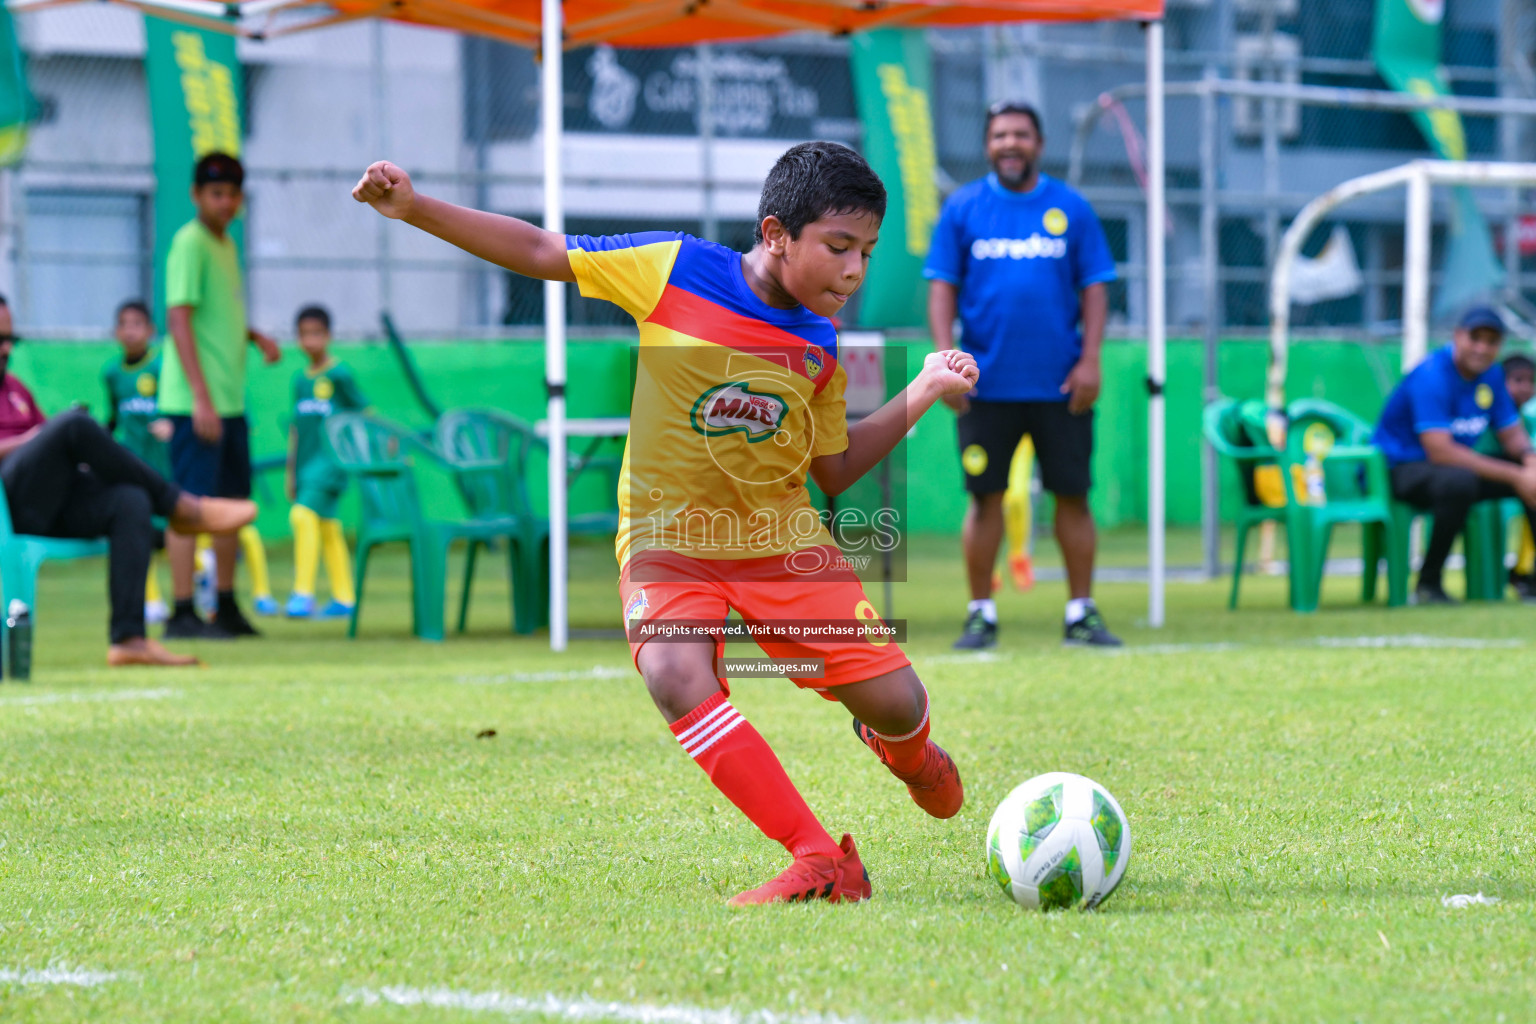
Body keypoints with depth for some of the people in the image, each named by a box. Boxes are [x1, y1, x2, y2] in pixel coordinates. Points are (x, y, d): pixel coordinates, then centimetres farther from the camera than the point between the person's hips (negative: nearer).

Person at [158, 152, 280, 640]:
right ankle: (182, 613, -7)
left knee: (233, 501, 13)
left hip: (230, 399, 9)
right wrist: (201, 397, -23)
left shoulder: (226, 244, 17)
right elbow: (179, 318, -18)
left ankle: (226, 608, 22)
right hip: (195, 402, -9)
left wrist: (254, 337, 8)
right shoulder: (190, 243, -11)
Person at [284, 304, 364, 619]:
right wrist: (291, 472, 20)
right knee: (327, 528, 9)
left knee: (304, 514, -22)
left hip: (331, 457, -7)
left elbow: (365, 413, -3)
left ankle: (303, 593, -25)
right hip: (306, 461, 7)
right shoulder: (300, 379, 14)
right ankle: (343, 598, 14)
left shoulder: (340, 374, -5)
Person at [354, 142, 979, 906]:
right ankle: (822, 862, -30)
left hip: (780, 538, 3)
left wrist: (919, 397, -2)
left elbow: (834, 471, 10)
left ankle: (902, 749, 36)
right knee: (676, 677, -33)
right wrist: (414, 209, -11)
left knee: (895, 701, -6)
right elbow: (542, 254, -6)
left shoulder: (818, 348, -1)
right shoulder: (676, 270, -12)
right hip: (668, 535, -3)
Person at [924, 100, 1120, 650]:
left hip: (1061, 384, 0)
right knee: (985, 496, 1)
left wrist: (1090, 359, -5)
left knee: (1073, 495, 2)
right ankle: (981, 614, 9)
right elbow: (942, 286, 4)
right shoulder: (963, 208, 5)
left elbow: (1093, 289, 6)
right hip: (987, 382, 0)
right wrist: (946, 357, -7)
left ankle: (1082, 613, 10)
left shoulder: (1071, 208, 6)